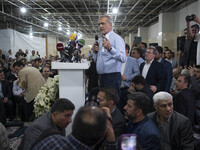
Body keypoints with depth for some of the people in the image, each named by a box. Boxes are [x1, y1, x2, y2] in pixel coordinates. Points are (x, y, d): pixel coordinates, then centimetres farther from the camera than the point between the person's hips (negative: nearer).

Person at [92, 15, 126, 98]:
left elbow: (123, 58, -23)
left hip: (112, 76, -8)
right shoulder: (101, 40, 17)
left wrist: (110, 48, -35)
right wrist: (95, 52, 4)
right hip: (102, 76, 8)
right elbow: (96, 59, 23)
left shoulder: (116, 38, -8)